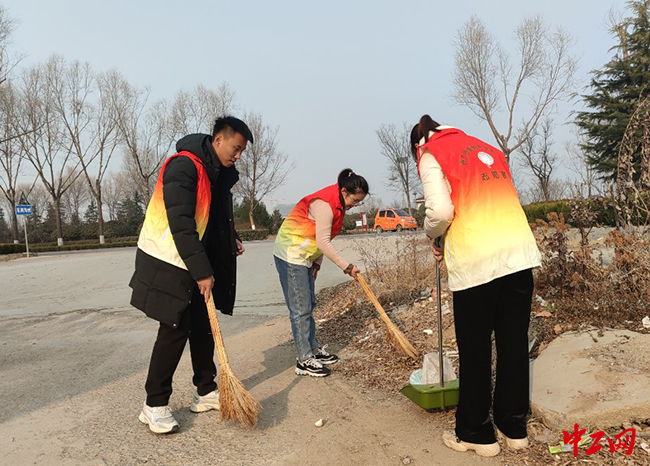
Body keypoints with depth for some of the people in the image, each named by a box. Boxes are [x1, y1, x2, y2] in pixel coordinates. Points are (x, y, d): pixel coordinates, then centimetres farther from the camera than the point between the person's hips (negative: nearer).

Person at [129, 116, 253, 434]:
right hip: (169, 264, -9)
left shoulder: (219, 173, 11)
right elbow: (181, 225, -26)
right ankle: (154, 405, 8)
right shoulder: (184, 167, -19)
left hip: (198, 264, 9)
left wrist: (231, 239, 6)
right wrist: (202, 272, -26)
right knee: (175, 330, -6)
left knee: (203, 327, 11)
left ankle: (206, 392, 24)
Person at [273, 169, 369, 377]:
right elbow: (323, 243, -26)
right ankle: (304, 361, 1)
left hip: (303, 256, 10)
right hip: (290, 256, -10)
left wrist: (316, 263, 8)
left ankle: (313, 350, 27)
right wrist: (346, 266, -22)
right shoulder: (324, 204, -23)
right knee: (300, 309, -6)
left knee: (309, 305, 16)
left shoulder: (338, 204, 8)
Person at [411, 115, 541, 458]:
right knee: (514, 343, 13)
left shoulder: (431, 155, 3)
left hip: (476, 261, -6)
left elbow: (440, 210, -13)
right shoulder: (486, 149, 23)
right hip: (519, 252, 6)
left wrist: (435, 237, 8)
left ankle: (475, 433, 21)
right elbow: (498, 203, 17)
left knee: (474, 351, 8)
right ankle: (514, 427, 27)